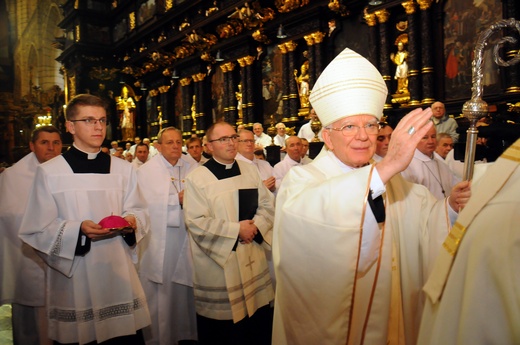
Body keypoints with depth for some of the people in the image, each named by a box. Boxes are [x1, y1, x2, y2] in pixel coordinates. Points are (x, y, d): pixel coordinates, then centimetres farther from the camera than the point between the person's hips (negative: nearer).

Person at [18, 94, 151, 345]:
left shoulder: (123, 169, 8)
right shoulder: (49, 172, -3)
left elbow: (138, 211, 11)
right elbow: (37, 230, -4)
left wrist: (132, 221, -12)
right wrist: (78, 230, -20)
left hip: (119, 272, 3)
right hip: (73, 276, -2)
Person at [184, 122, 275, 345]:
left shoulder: (250, 170, 7)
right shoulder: (197, 178, -9)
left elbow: (267, 205, 8)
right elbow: (196, 222, -16)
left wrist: (255, 226, -11)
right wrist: (236, 230, -16)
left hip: (253, 259, 5)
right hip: (217, 263, -4)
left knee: (260, 322, 14)